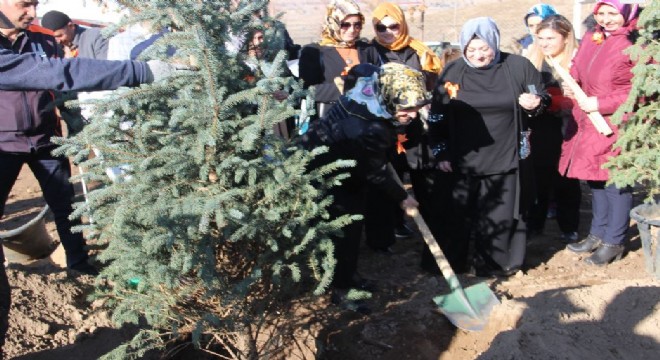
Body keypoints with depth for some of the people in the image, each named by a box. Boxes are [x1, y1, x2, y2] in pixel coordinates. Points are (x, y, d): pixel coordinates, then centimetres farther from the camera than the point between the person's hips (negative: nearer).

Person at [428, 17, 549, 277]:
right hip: (464, 160, 1)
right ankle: (451, 262, 25)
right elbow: (437, 117, 5)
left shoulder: (518, 67, -2)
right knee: (459, 214, 9)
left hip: (506, 158, 0)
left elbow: (543, 100, 10)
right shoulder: (453, 72, 0)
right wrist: (441, 153, 1)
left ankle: (496, 264, 23)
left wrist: (535, 103, -14)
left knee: (501, 215, 7)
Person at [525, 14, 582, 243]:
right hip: (539, 130, 3)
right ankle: (534, 223, 24)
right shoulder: (532, 59, 6)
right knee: (537, 177, 9)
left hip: (566, 131, -3)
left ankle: (569, 228, 21)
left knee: (565, 179, 7)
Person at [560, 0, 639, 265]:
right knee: (594, 178, 16)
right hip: (588, 123, 8)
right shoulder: (590, 39, 7)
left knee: (616, 182, 1)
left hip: (617, 125, -8)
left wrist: (601, 104, -20)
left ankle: (613, 242, 15)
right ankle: (598, 233, 32)